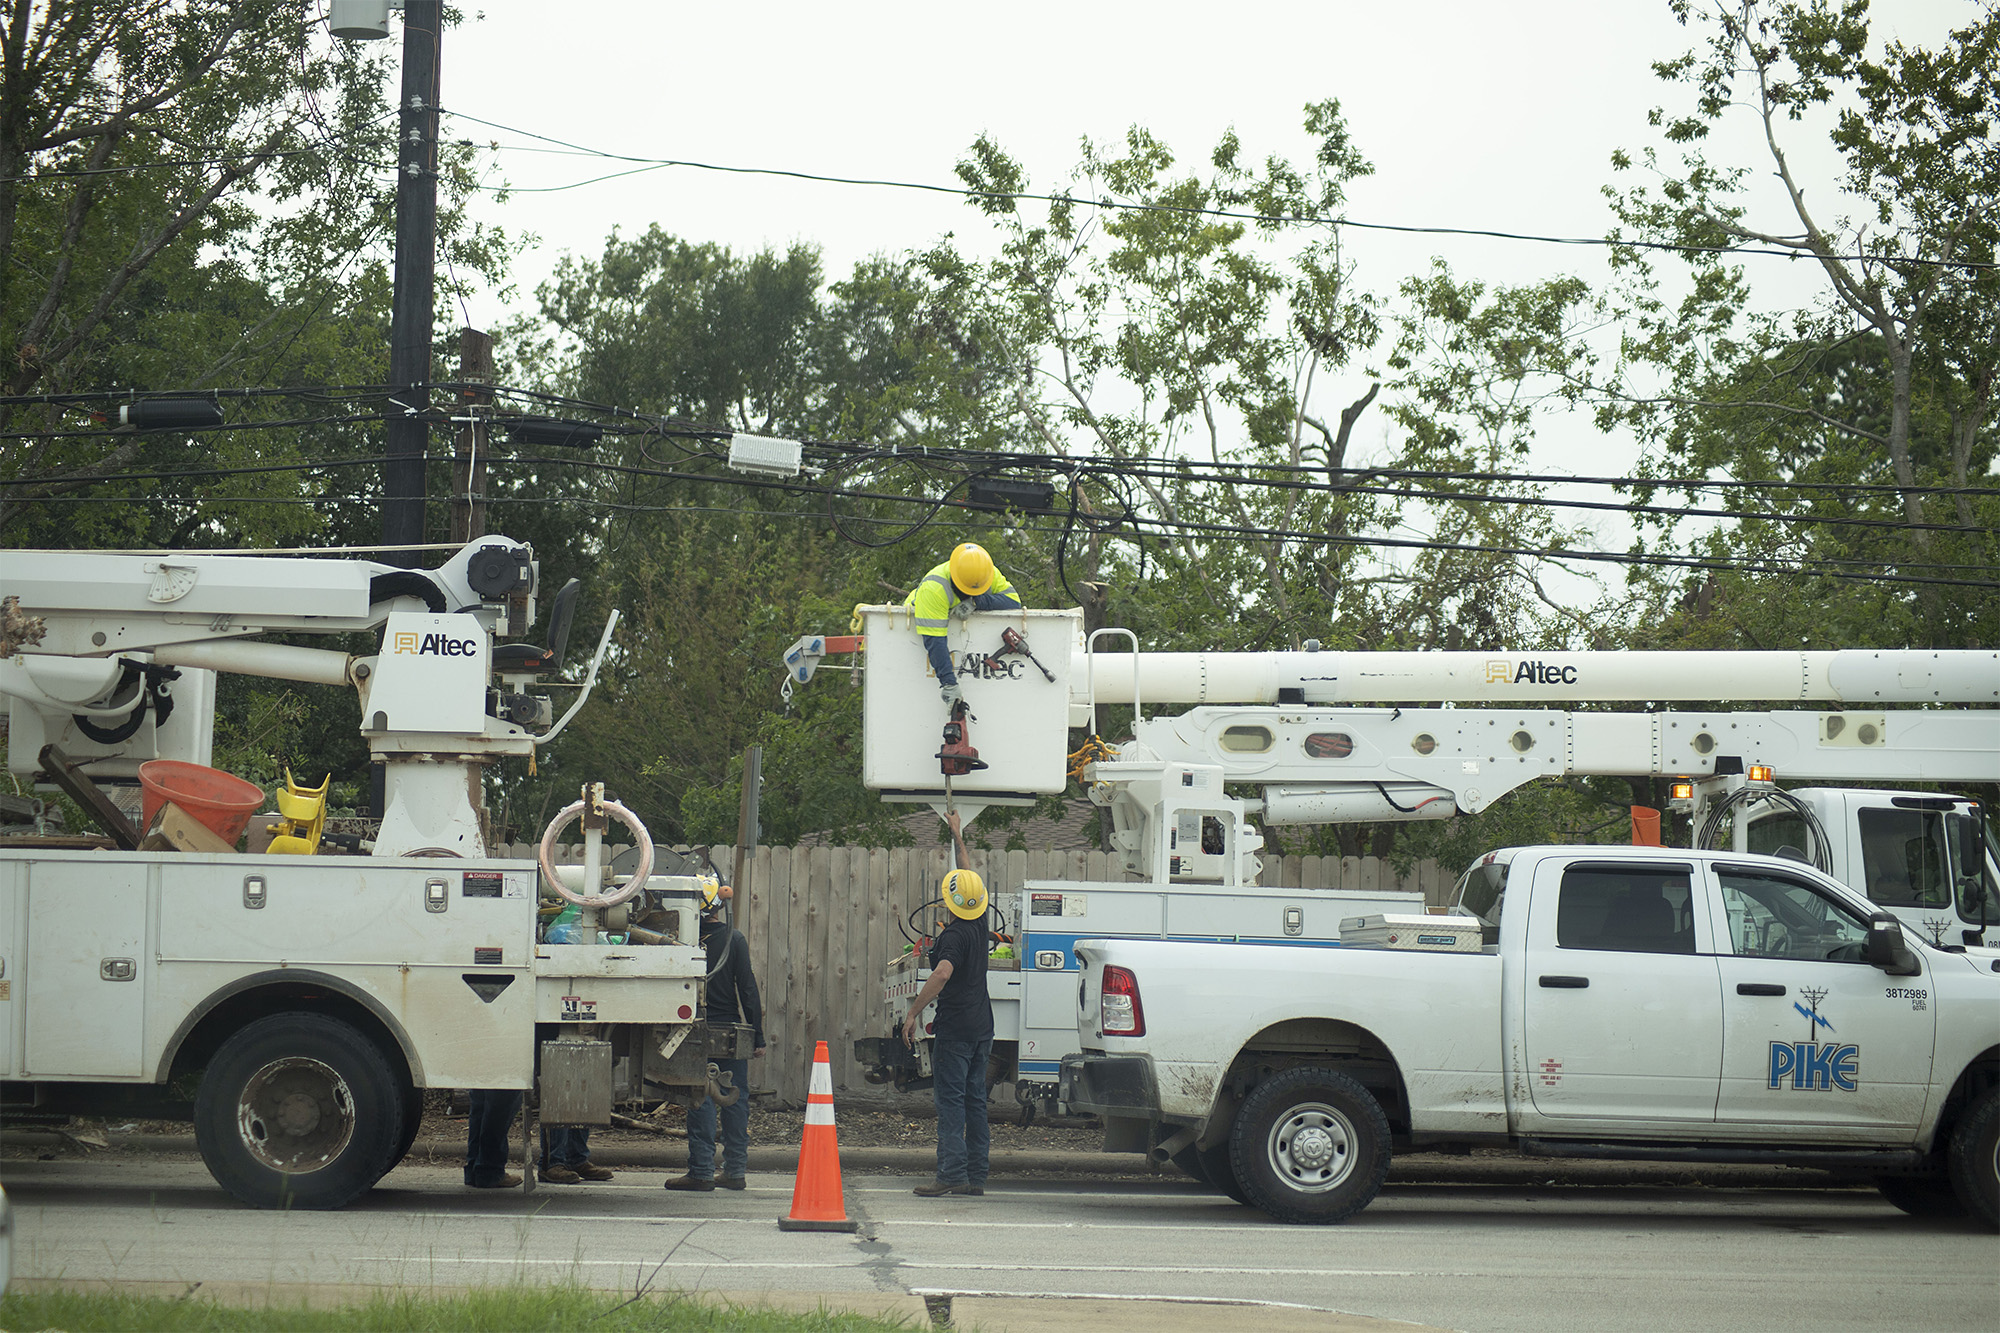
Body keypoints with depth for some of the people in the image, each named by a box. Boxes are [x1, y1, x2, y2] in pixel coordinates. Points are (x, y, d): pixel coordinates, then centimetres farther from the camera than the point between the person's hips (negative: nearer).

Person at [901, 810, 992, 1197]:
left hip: (955, 1028, -8)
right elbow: (970, 878, 25)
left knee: (950, 1099, -8)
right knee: (975, 1099, 10)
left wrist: (913, 1013, -27)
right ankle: (975, 1175, 10)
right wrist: (958, 837, 36)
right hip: (981, 1026, 8)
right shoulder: (980, 925, 9)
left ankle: (952, 1174, -14)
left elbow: (942, 974, -31)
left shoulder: (954, 935, -15)